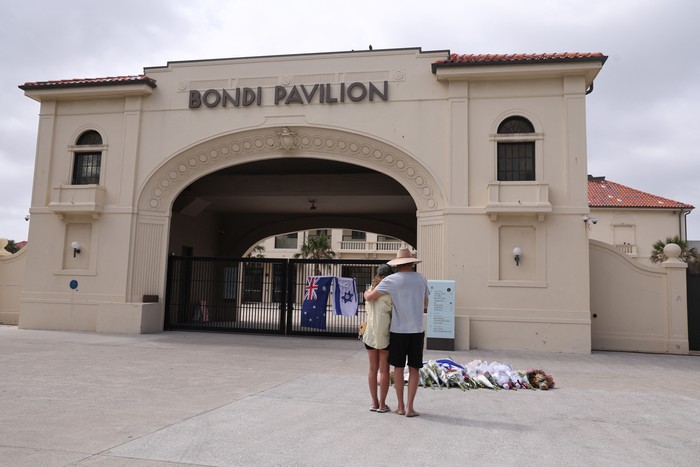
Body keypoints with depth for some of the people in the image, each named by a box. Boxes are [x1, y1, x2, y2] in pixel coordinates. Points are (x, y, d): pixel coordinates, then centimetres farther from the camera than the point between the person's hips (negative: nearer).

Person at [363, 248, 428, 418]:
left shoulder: (391, 280, -5)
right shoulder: (421, 278, 5)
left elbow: (369, 297, -5)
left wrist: (366, 293, 17)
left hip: (398, 329, -1)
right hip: (417, 330, 1)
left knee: (398, 367, 11)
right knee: (414, 368, 6)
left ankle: (400, 406, 17)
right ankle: (409, 407, 4)